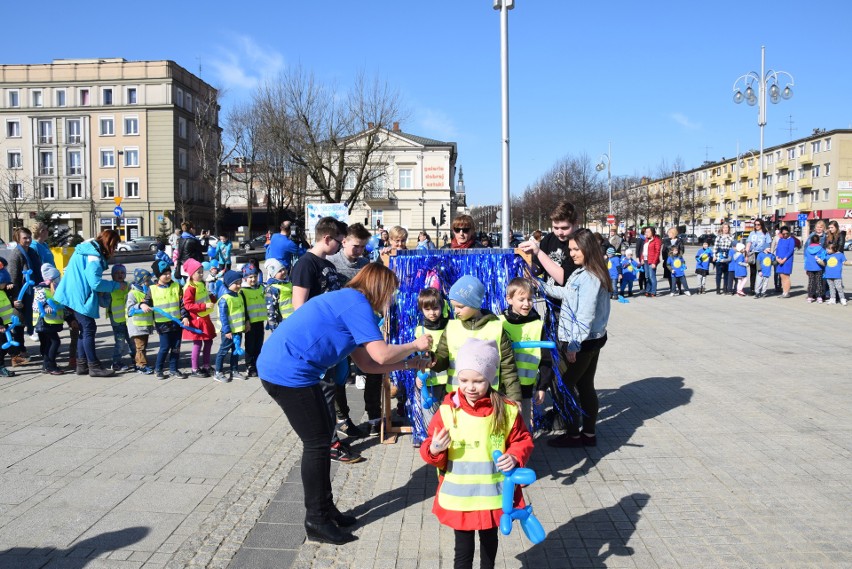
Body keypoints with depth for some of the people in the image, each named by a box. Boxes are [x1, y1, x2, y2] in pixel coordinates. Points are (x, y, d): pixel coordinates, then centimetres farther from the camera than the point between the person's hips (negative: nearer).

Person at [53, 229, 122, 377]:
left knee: (85, 330, 14)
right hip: (80, 297, -10)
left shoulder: (87, 249, 12)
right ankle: (94, 366, -2)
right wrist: (117, 285, -12)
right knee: (89, 330, -5)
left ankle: (82, 365, 18)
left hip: (74, 296, 10)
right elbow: (95, 283, -22)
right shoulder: (93, 256, -18)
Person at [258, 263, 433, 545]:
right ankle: (317, 522, 12)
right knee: (317, 442, -1)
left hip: (276, 367, 10)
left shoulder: (346, 301, 19)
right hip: (290, 372, -10)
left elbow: (367, 363, 18)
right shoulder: (357, 304, -11)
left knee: (321, 433, 17)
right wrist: (415, 345, 0)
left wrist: (408, 363, 19)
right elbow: (381, 355, -17)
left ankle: (325, 508, 28)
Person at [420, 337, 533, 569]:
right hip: (458, 496, -1)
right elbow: (431, 448, -4)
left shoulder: (506, 410, -10)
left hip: (493, 494, 1)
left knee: (489, 539, 24)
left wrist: (515, 457, -18)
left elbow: (522, 440, 1)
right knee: (463, 547, 11)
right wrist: (433, 450, -26)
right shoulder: (447, 410, -11)